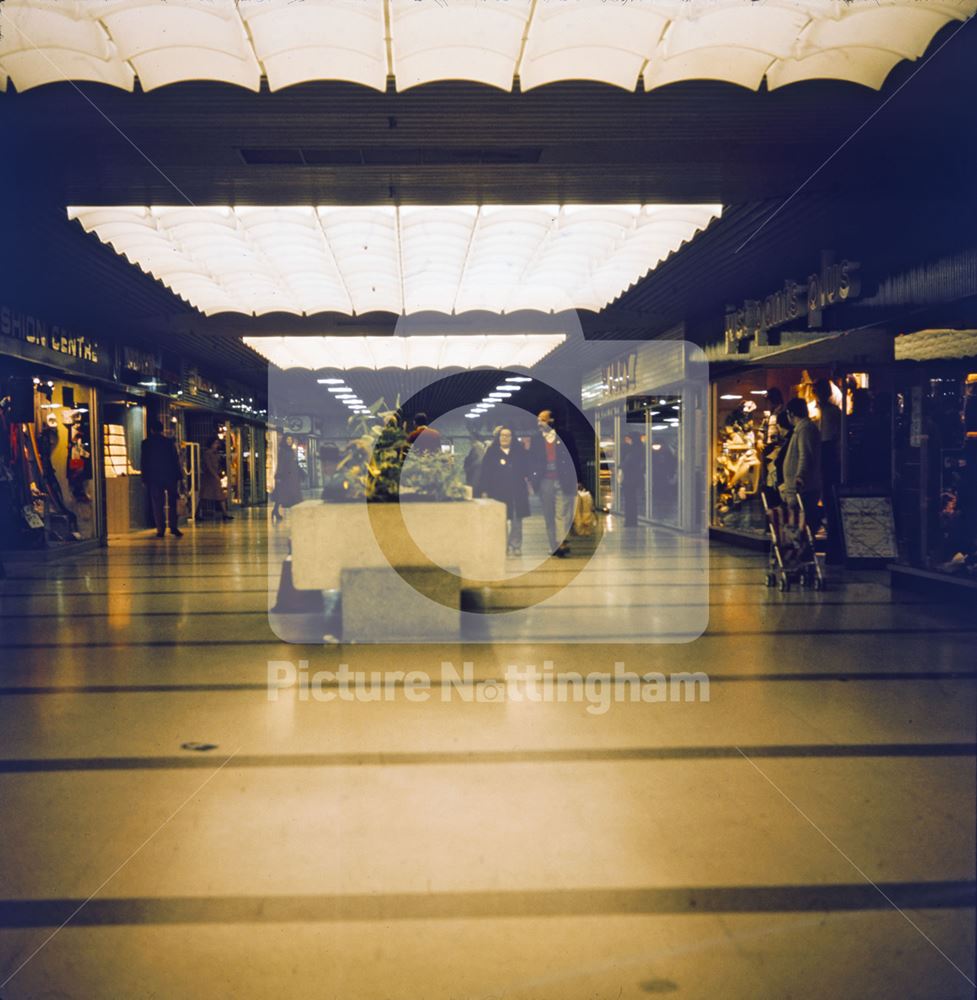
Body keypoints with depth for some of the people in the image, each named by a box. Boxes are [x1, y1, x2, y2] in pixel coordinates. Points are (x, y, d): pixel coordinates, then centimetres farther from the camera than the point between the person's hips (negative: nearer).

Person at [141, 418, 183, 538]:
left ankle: (160, 529, 0)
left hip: (154, 478, 0)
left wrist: (144, 477, 7)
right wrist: (179, 475, 2)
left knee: (157, 504, 4)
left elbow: (143, 462, 1)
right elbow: (176, 459, -2)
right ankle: (174, 527, 0)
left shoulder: (146, 443, -1)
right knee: (172, 503, 8)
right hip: (170, 476, 0)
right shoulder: (170, 442, -2)